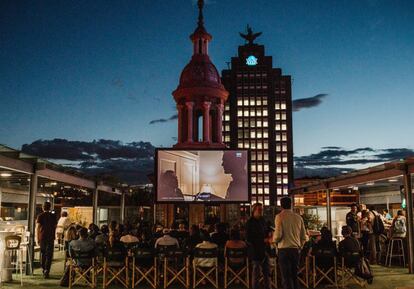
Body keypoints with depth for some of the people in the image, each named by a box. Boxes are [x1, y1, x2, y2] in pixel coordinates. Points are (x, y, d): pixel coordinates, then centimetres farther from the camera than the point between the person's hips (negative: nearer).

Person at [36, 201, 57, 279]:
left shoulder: (40, 216, -2)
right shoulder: (53, 216, 0)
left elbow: (38, 228, -5)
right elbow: (55, 227, 6)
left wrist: (37, 239, 0)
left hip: (42, 237, 1)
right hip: (50, 237, -1)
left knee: (43, 254, 16)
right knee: (49, 255, 0)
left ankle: (43, 269, 24)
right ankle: (46, 271, -13)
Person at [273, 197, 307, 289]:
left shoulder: (280, 216, -6)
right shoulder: (298, 217, 7)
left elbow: (278, 235, -14)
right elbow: (304, 237, 9)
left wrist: (274, 239, 7)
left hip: (284, 249, -5)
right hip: (296, 250, 5)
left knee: (286, 277, -2)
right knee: (294, 276, 15)